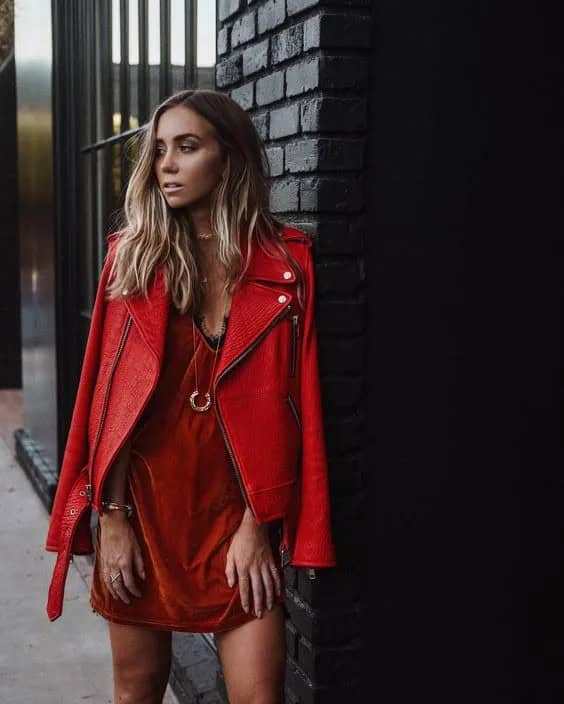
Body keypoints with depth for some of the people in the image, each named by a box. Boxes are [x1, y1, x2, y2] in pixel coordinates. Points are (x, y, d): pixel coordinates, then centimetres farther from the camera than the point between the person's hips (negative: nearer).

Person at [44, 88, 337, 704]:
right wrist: (111, 516, -5)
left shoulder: (285, 262, -3)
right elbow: (108, 393, -1)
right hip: (144, 502, 2)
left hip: (235, 508, -1)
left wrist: (259, 524, -8)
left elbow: (287, 403, -4)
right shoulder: (133, 255, 0)